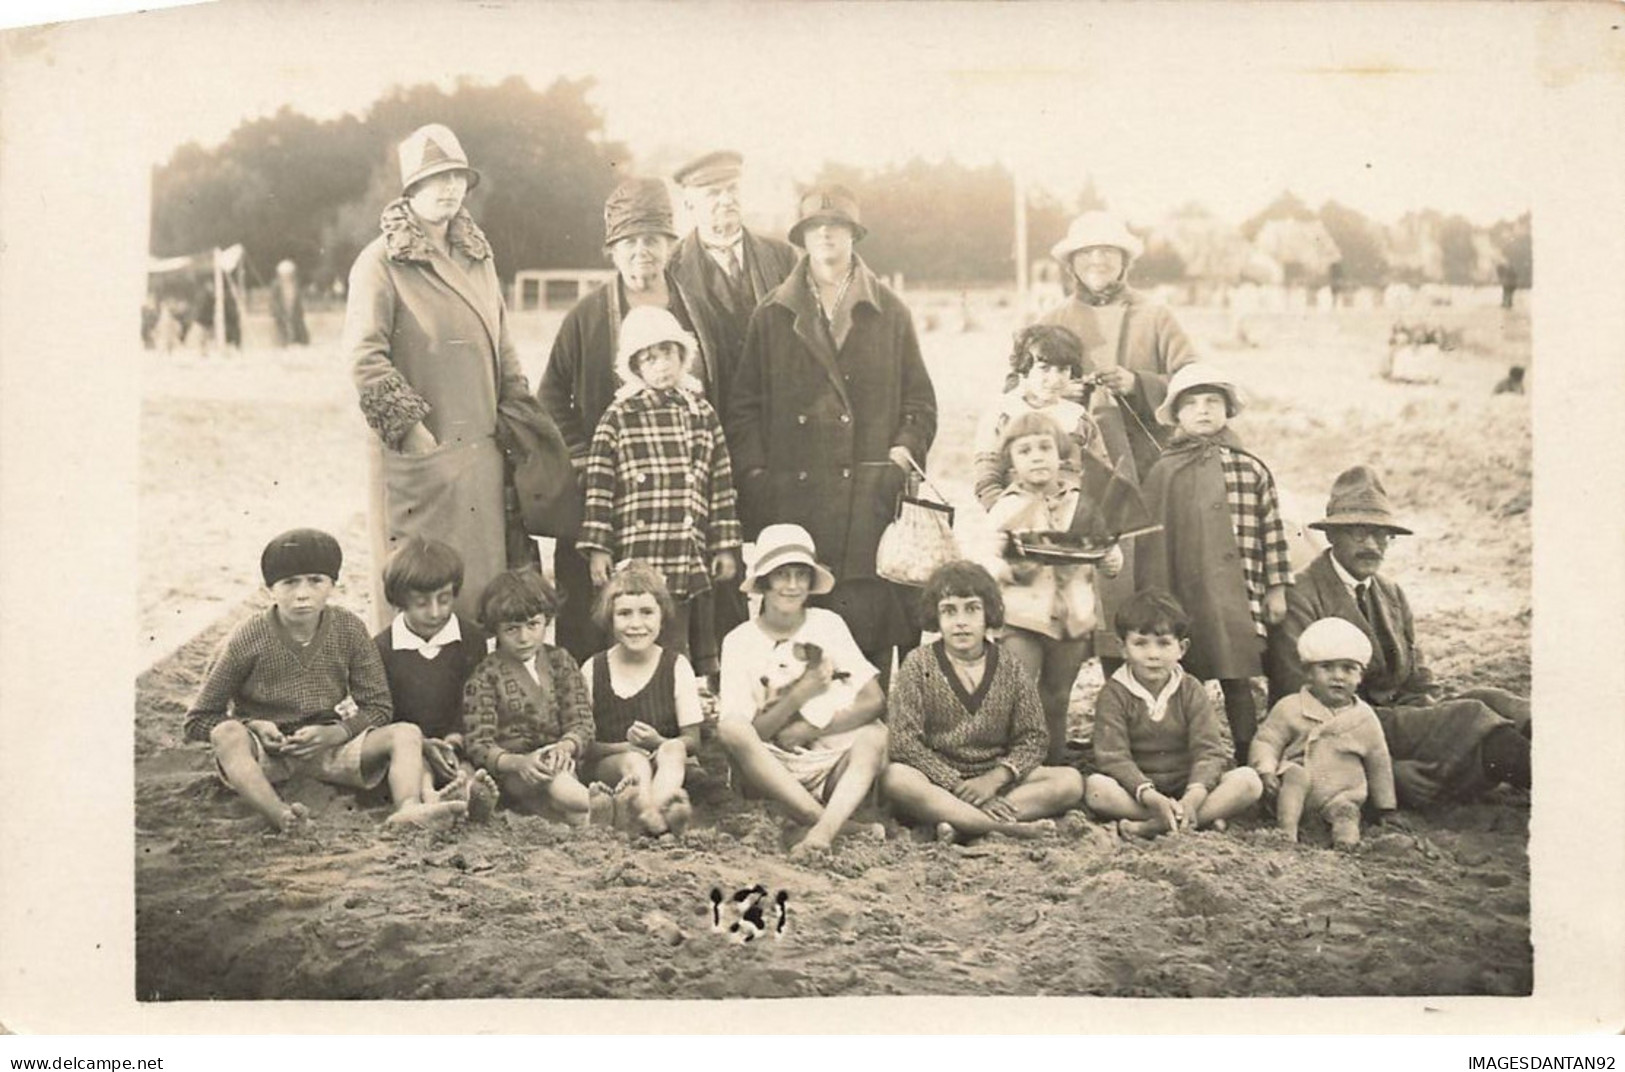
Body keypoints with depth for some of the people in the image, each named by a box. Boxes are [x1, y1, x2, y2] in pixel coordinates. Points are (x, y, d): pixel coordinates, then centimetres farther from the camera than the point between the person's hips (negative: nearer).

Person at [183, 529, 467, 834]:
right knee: (227, 734, -36)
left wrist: (333, 734, -16)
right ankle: (278, 812, -59)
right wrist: (253, 727, -20)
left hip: (324, 748, 2)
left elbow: (376, 708, 3)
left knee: (405, 733, -20)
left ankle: (409, 808, -50)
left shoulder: (349, 630, -3)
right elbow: (197, 721, -3)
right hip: (264, 752, -2)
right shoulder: (247, 641, -9)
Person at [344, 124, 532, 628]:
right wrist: (409, 424, -16)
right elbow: (365, 356, -13)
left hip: (482, 447, 6)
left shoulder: (477, 255, 15)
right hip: (417, 452, -6)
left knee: (486, 571, 10)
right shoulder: (381, 261, -7)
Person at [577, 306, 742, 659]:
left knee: (675, 649, 7)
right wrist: (597, 549, -5)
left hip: (691, 560, 3)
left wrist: (726, 547, 9)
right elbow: (599, 486, -1)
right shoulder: (618, 418, 2)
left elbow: (722, 484, 12)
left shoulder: (702, 414, 11)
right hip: (638, 560, -3)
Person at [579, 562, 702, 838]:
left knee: (673, 750, -34)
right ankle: (657, 811, -64)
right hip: (610, 764, 0)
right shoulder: (592, 671, 5)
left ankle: (650, 809, -63)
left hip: (663, 763, 0)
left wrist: (659, 742, -19)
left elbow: (693, 740, 3)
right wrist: (626, 747, -16)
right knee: (635, 761, -35)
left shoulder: (676, 666, 6)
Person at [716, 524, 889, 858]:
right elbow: (749, 735, -6)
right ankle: (842, 825, -35)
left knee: (875, 733, -26)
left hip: (835, 764, 2)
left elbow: (874, 701, -3)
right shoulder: (740, 641, 2)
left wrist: (811, 729, -12)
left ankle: (823, 829, -45)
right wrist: (800, 694, -15)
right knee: (730, 728, -30)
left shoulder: (828, 624, 7)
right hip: (772, 771, -1)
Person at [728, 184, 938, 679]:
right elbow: (744, 405, 12)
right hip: (791, 498, 0)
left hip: (870, 502, 0)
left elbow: (919, 399, 15)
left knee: (872, 617, -4)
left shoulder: (890, 314, 14)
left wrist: (904, 452, -1)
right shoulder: (771, 317, 13)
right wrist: (754, 473, 1)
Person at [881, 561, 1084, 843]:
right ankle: (1009, 827, -35)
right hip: (937, 783, -3)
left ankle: (961, 824, -31)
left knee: (1071, 781, -19)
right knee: (895, 778, -35)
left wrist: (995, 778, -16)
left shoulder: (1011, 670, 6)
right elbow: (904, 741, -9)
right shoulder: (919, 664, -1)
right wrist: (960, 787, -19)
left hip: (995, 781, 3)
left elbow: (1033, 738, 3)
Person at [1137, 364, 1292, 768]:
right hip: (1182, 594, 1)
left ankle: (1246, 760, 14)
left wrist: (1276, 588, 3)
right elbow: (1152, 536, 4)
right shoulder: (1164, 472, 3)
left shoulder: (1251, 469, 3)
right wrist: (1153, 598, 1)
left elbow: (1272, 529, 5)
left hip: (1236, 596, 0)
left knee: (1238, 681, 3)